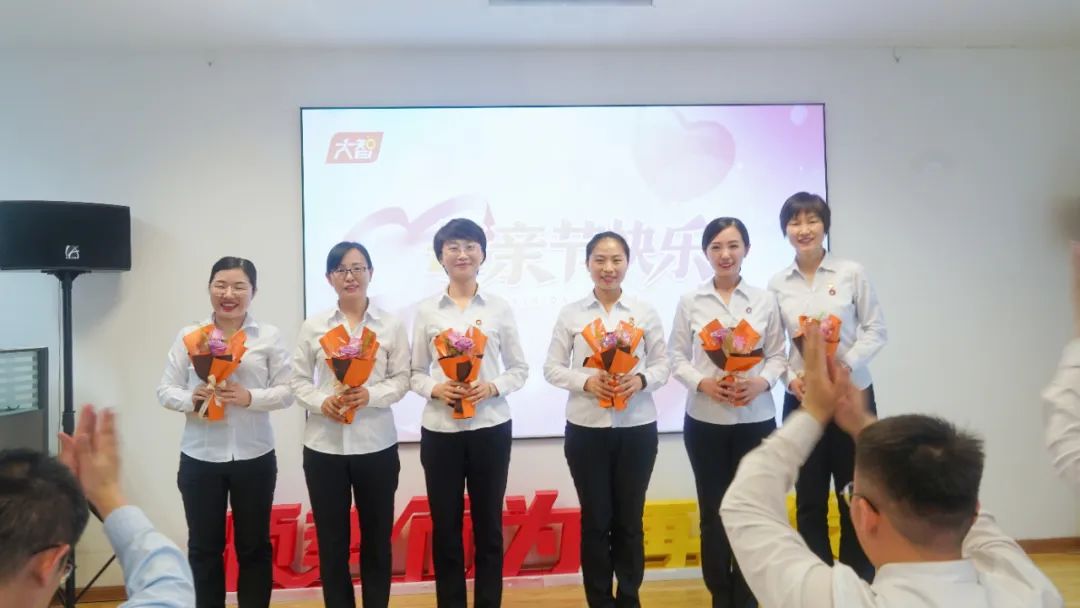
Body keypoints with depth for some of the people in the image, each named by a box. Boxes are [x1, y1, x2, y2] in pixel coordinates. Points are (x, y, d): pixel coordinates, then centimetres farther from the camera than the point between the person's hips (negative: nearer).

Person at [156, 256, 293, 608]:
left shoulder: (269, 337, 0)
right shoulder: (188, 336, 3)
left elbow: (287, 391, -3)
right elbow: (165, 391, 3)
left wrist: (250, 397, -20)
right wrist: (190, 398, -17)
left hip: (254, 457, 0)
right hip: (200, 458, 1)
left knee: (254, 546, 12)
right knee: (204, 547, 12)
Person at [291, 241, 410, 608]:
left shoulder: (391, 325, 0)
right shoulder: (313, 326, 4)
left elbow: (402, 379, -1)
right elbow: (299, 379, 5)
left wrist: (370, 395, -18)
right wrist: (321, 401, -14)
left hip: (376, 445, -1)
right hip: (324, 446, 1)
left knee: (376, 537, 11)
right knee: (331, 539, 10)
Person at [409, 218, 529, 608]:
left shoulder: (500, 308, 2)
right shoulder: (426, 311, 3)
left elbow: (520, 369, 4)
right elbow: (414, 373, 5)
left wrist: (492, 388, -13)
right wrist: (435, 389, -15)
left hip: (490, 428, 0)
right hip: (439, 430, 1)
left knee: (488, 525, 10)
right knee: (445, 528, 8)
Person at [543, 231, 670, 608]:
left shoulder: (645, 311, 3)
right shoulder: (570, 314, 1)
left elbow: (663, 365, 4)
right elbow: (552, 368, 1)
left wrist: (641, 379, -17)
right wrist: (586, 382, -16)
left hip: (637, 428, 1)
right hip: (586, 429, 0)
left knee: (629, 519, 11)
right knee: (595, 520, 8)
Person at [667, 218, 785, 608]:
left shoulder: (765, 300, 2)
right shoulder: (690, 302, 1)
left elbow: (778, 355, 2)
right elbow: (676, 356, 2)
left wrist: (761, 382, -16)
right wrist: (702, 382, -15)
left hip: (755, 420, 0)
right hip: (705, 421, 0)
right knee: (713, 510, 9)